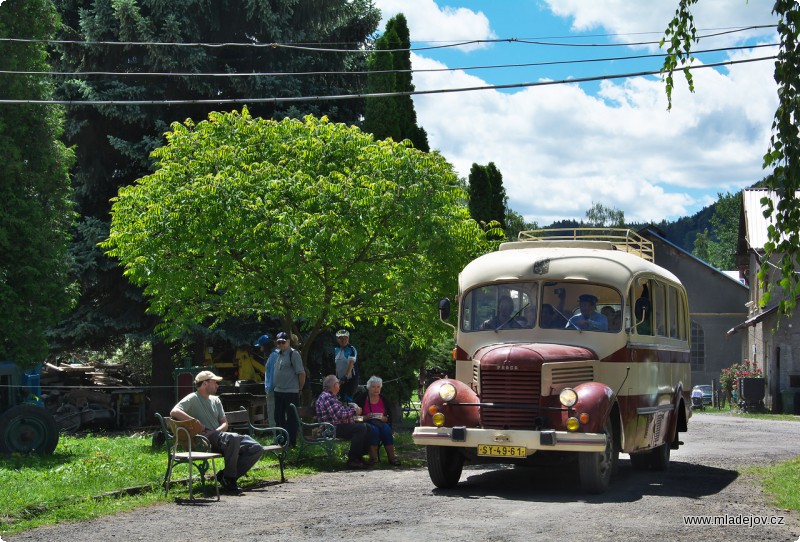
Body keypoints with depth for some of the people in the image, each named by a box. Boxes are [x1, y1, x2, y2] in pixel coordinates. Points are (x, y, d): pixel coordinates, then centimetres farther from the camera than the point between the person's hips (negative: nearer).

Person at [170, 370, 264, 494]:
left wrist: (215, 431, -6)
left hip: (219, 435, 8)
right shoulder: (193, 398, 2)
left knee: (257, 449, -10)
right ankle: (229, 479, -24)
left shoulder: (215, 400, 25)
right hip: (206, 441, -8)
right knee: (233, 438, -38)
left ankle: (225, 475, -9)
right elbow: (174, 412, -15)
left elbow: (225, 423, 17)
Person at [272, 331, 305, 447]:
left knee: (291, 418, -1)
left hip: (291, 393, -8)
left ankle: (292, 442, 5)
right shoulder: (278, 354, 13)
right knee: (279, 417, 14)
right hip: (278, 391, 8)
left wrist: (299, 389, -7)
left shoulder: (293, 354, -10)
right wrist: (274, 386, 13)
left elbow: (301, 373, -12)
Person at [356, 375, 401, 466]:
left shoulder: (383, 400, 13)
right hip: (367, 424, -3)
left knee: (386, 429, -31)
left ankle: (391, 457, -33)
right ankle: (373, 458, -39)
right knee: (374, 429, -36)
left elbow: (390, 417, 12)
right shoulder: (362, 399, 3)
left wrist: (383, 418, -9)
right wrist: (366, 417, -19)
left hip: (381, 423, 3)